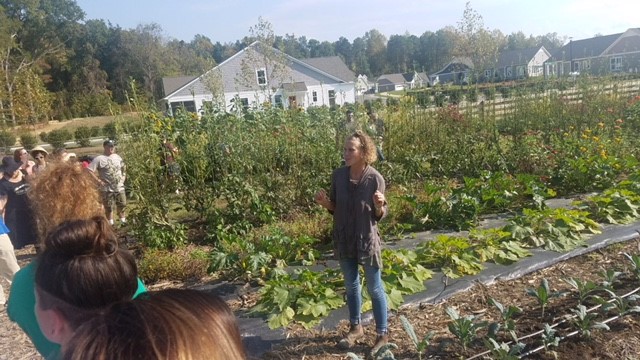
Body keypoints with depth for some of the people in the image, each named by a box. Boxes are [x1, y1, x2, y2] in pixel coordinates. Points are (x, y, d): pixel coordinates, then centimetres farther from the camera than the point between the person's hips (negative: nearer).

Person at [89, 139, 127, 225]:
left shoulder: (117, 157, 7)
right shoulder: (99, 159, -10)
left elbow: (124, 168, 23)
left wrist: (123, 178, 11)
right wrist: (98, 181, -15)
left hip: (120, 187, 5)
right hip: (107, 189, -4)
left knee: (122, 205, 12)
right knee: (108, 208, 5)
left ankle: (123, 221, 28)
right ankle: (111, 224, 16)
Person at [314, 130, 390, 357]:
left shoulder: (375, 179, -17)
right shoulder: (338, 175, -6)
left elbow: (380, 215, -9)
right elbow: (335, 209, 4)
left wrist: (379, 206, -30)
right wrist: (324, 202, -16)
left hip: (367, 240, -4)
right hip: (344, 239, 4)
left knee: (374, 289, 10)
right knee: (351, 286, 20)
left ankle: (382, 334, 27)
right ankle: (356, 328, 40)